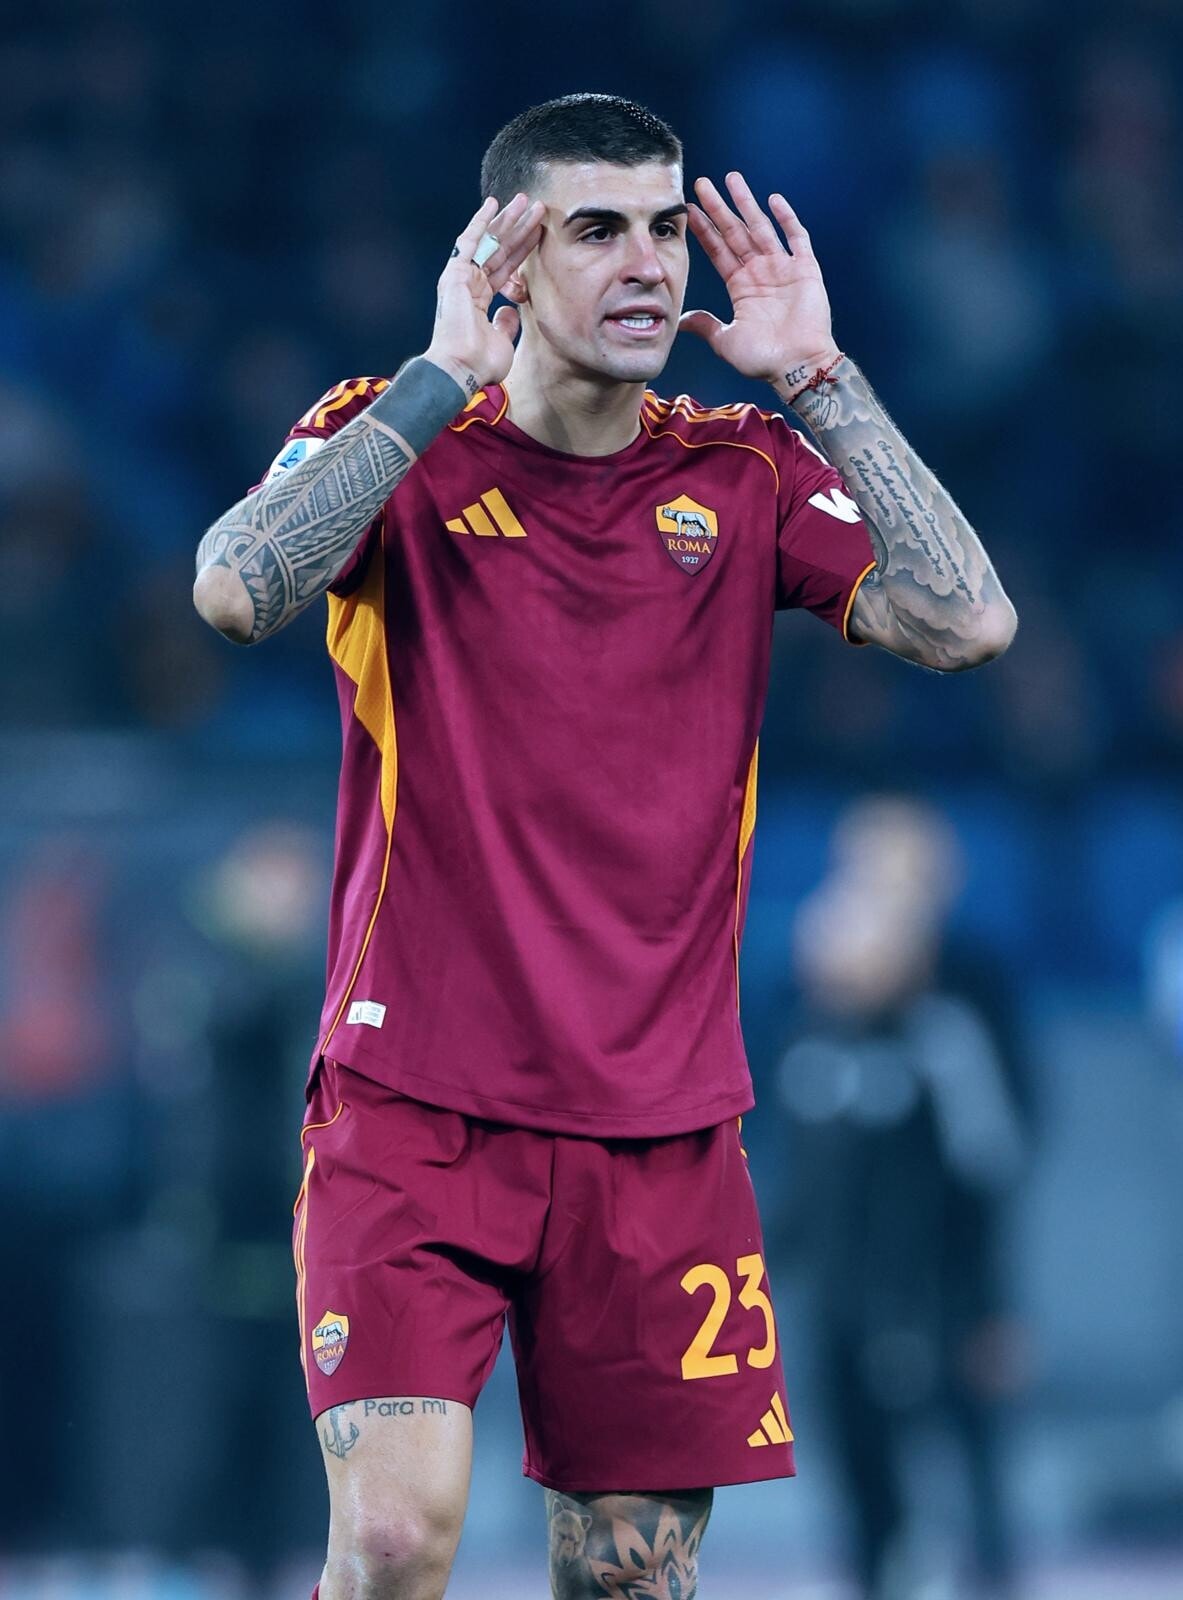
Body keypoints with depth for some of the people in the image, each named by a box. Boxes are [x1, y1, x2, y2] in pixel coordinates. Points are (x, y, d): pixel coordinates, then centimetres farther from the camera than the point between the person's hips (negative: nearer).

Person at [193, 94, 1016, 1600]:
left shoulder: (743, 474, 7)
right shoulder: (394, 442, 1)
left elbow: (967, 622, -6)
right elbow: (236, 589, -19)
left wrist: (819, 376, -7)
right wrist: (445, 372, -16)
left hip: (662, 1126, 3)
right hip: (413, 1102, -3)